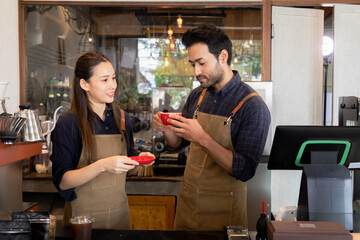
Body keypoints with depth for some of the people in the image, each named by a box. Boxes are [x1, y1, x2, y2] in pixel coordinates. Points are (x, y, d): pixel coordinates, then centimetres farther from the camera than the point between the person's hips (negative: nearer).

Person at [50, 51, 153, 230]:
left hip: (119, 212, 5)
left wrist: (139, 161, -8)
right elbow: (62, 181, -17)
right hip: (83, 215, -5)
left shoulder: (122, 118, 3)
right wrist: (102, 166, -29)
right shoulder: (68, 123, -13)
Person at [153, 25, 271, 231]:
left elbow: (245, 171, -22)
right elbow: (179, 143, 13)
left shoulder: (253, 106, -17)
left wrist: (202, 138, -29)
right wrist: (167, 130, -8)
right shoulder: (197, 96, 2)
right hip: (186, 201, 6)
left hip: (223, 211, -5)